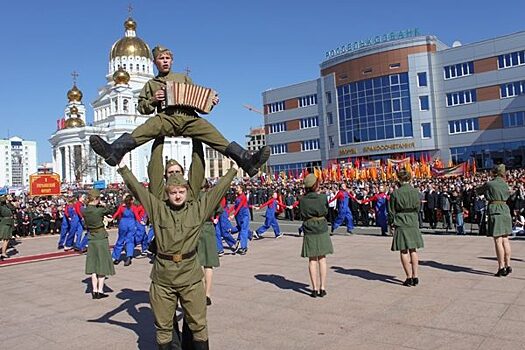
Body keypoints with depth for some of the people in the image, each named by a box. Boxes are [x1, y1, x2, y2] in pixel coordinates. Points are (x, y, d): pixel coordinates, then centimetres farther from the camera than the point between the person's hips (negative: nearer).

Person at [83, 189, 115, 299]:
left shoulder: (84, 211, -1)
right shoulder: (100, 210, -17)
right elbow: (110, 212, 1)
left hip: (91, 240, 5)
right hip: (102, 239, -5)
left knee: (93, 265, 11)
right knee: (103, 265, 4)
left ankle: (95, 291, 13)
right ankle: (100, 291, 5)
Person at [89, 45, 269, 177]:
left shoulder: (183, 78, 29)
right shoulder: (151, 84, 26)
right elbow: (141, 107, 20)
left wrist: (209, 101, 4)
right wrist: (153, 101, 0)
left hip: (189, 117, 0)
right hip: (166, 118, 0)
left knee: (214, 135, -25)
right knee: (146, 129, -34)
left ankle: (247, 161, -37)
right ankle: (114, 151, -53)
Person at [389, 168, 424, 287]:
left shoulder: (395, 193, -10)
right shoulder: (416, 192, 0)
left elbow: (391, 211, -5)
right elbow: (418, 209, 9)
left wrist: (391, 223, 7)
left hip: (400, 224, -4)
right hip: (413, 224, 4)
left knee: (404, 251, 4)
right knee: (413, 250, 14)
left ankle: (409, 277, 6)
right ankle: (415, 277, 15)